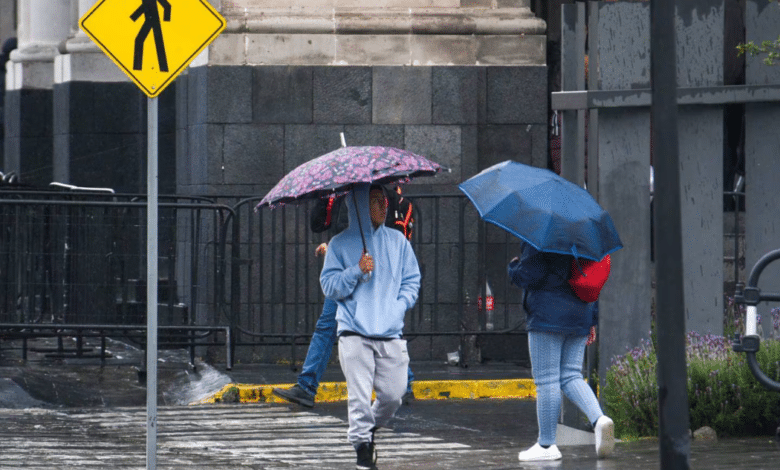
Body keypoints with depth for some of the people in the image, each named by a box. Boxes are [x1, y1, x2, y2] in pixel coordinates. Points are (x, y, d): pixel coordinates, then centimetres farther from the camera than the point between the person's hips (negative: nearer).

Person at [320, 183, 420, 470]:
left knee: (393, 393, 0)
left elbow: (412, 281, 15)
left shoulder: (397, 241, 12)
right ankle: (362, 446, 0)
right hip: (355, 334, -2)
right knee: (359, 394, -10)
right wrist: (357, 271, -12)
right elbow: (329, 286, 2)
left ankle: (371, 428, 28)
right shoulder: (340, 245, 5)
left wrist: (398, 307, -1)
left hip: (391, 333, 2)